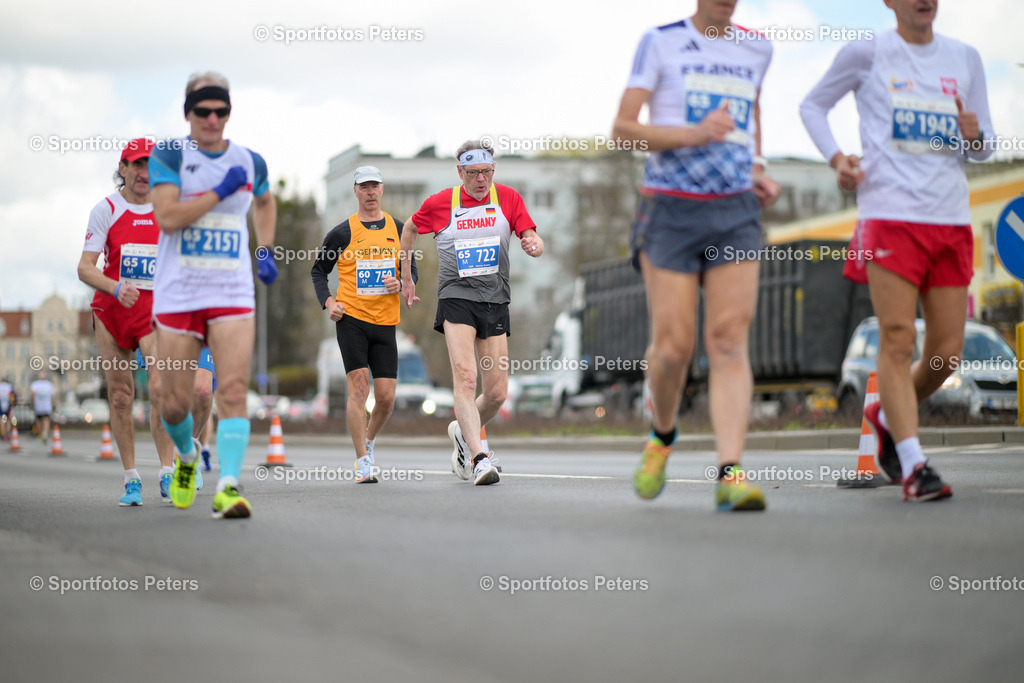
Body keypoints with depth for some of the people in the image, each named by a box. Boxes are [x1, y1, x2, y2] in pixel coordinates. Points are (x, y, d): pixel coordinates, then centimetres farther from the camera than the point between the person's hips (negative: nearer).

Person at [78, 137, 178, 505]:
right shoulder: (106, 209, -1)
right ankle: (131, 479, 9)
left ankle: (166, 474, -15)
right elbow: (85, 268, -8)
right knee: (120, 395, 1)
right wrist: (116, 288, -25)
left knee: (162, 386, -19)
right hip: (111, 309, 0)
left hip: (155, 309, 0)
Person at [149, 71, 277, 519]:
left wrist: (265, 251, 20)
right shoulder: (169, 156, -2)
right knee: (175, 402, 5)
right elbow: (167, 218, -15)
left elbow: (264, 201, 32)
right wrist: (220, 192, -14)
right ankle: (186, 456, 36)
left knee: (233, 390, -15)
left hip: (233, 296, 2)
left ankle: (229, 486, -21)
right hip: (177, 294, -2)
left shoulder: (250, 162, 9)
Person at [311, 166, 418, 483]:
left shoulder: (398, 230, 9)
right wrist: (328, 302, -6)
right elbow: (318, 270, 10)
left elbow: (412, 270, 16)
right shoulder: (342, 232, 1)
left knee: (386, 397, 0)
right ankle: (363, 462, -8)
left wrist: (401, 283, -6)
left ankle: (368, 442, 28)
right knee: (359, 386, -13)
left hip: (385, 320, 3)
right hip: (351, 317, -3)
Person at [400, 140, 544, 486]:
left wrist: (533, 244, -24)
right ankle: (480, 459, -30)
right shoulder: (439, 204, 2)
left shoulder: (508, 198, 4)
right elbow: (410, 228, 20)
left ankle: (463, 431, 33)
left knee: (497, 393, 2)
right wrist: (406, 277, 21)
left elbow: (535, 241, 1)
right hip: (456, 298, -2)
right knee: (465, 376, -23)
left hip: (496, 302, 3)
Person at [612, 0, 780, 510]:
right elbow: (622, 128, -5)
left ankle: (730, 476, -19)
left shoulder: (756, 49, 12)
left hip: (736, 212, 3)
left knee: (729, 341, -11)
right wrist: (694, 134, -19)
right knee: (673, 345, -5)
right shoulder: (660, 43, 0)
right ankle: (662, 435, 26)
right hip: (671, 210, -3)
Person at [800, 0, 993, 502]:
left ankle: (886, 418, 30)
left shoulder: (965, 59, 14)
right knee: (897, 340, -12)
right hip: (889, 213, -4)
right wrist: (835, 157, -1)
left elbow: (983, 149, 19)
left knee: (947, 351, 4)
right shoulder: (867, 54, 3)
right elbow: (812, 105, 16)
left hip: (951, 220, 4)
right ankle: (913, 466, -10)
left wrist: (974, 135, -5)